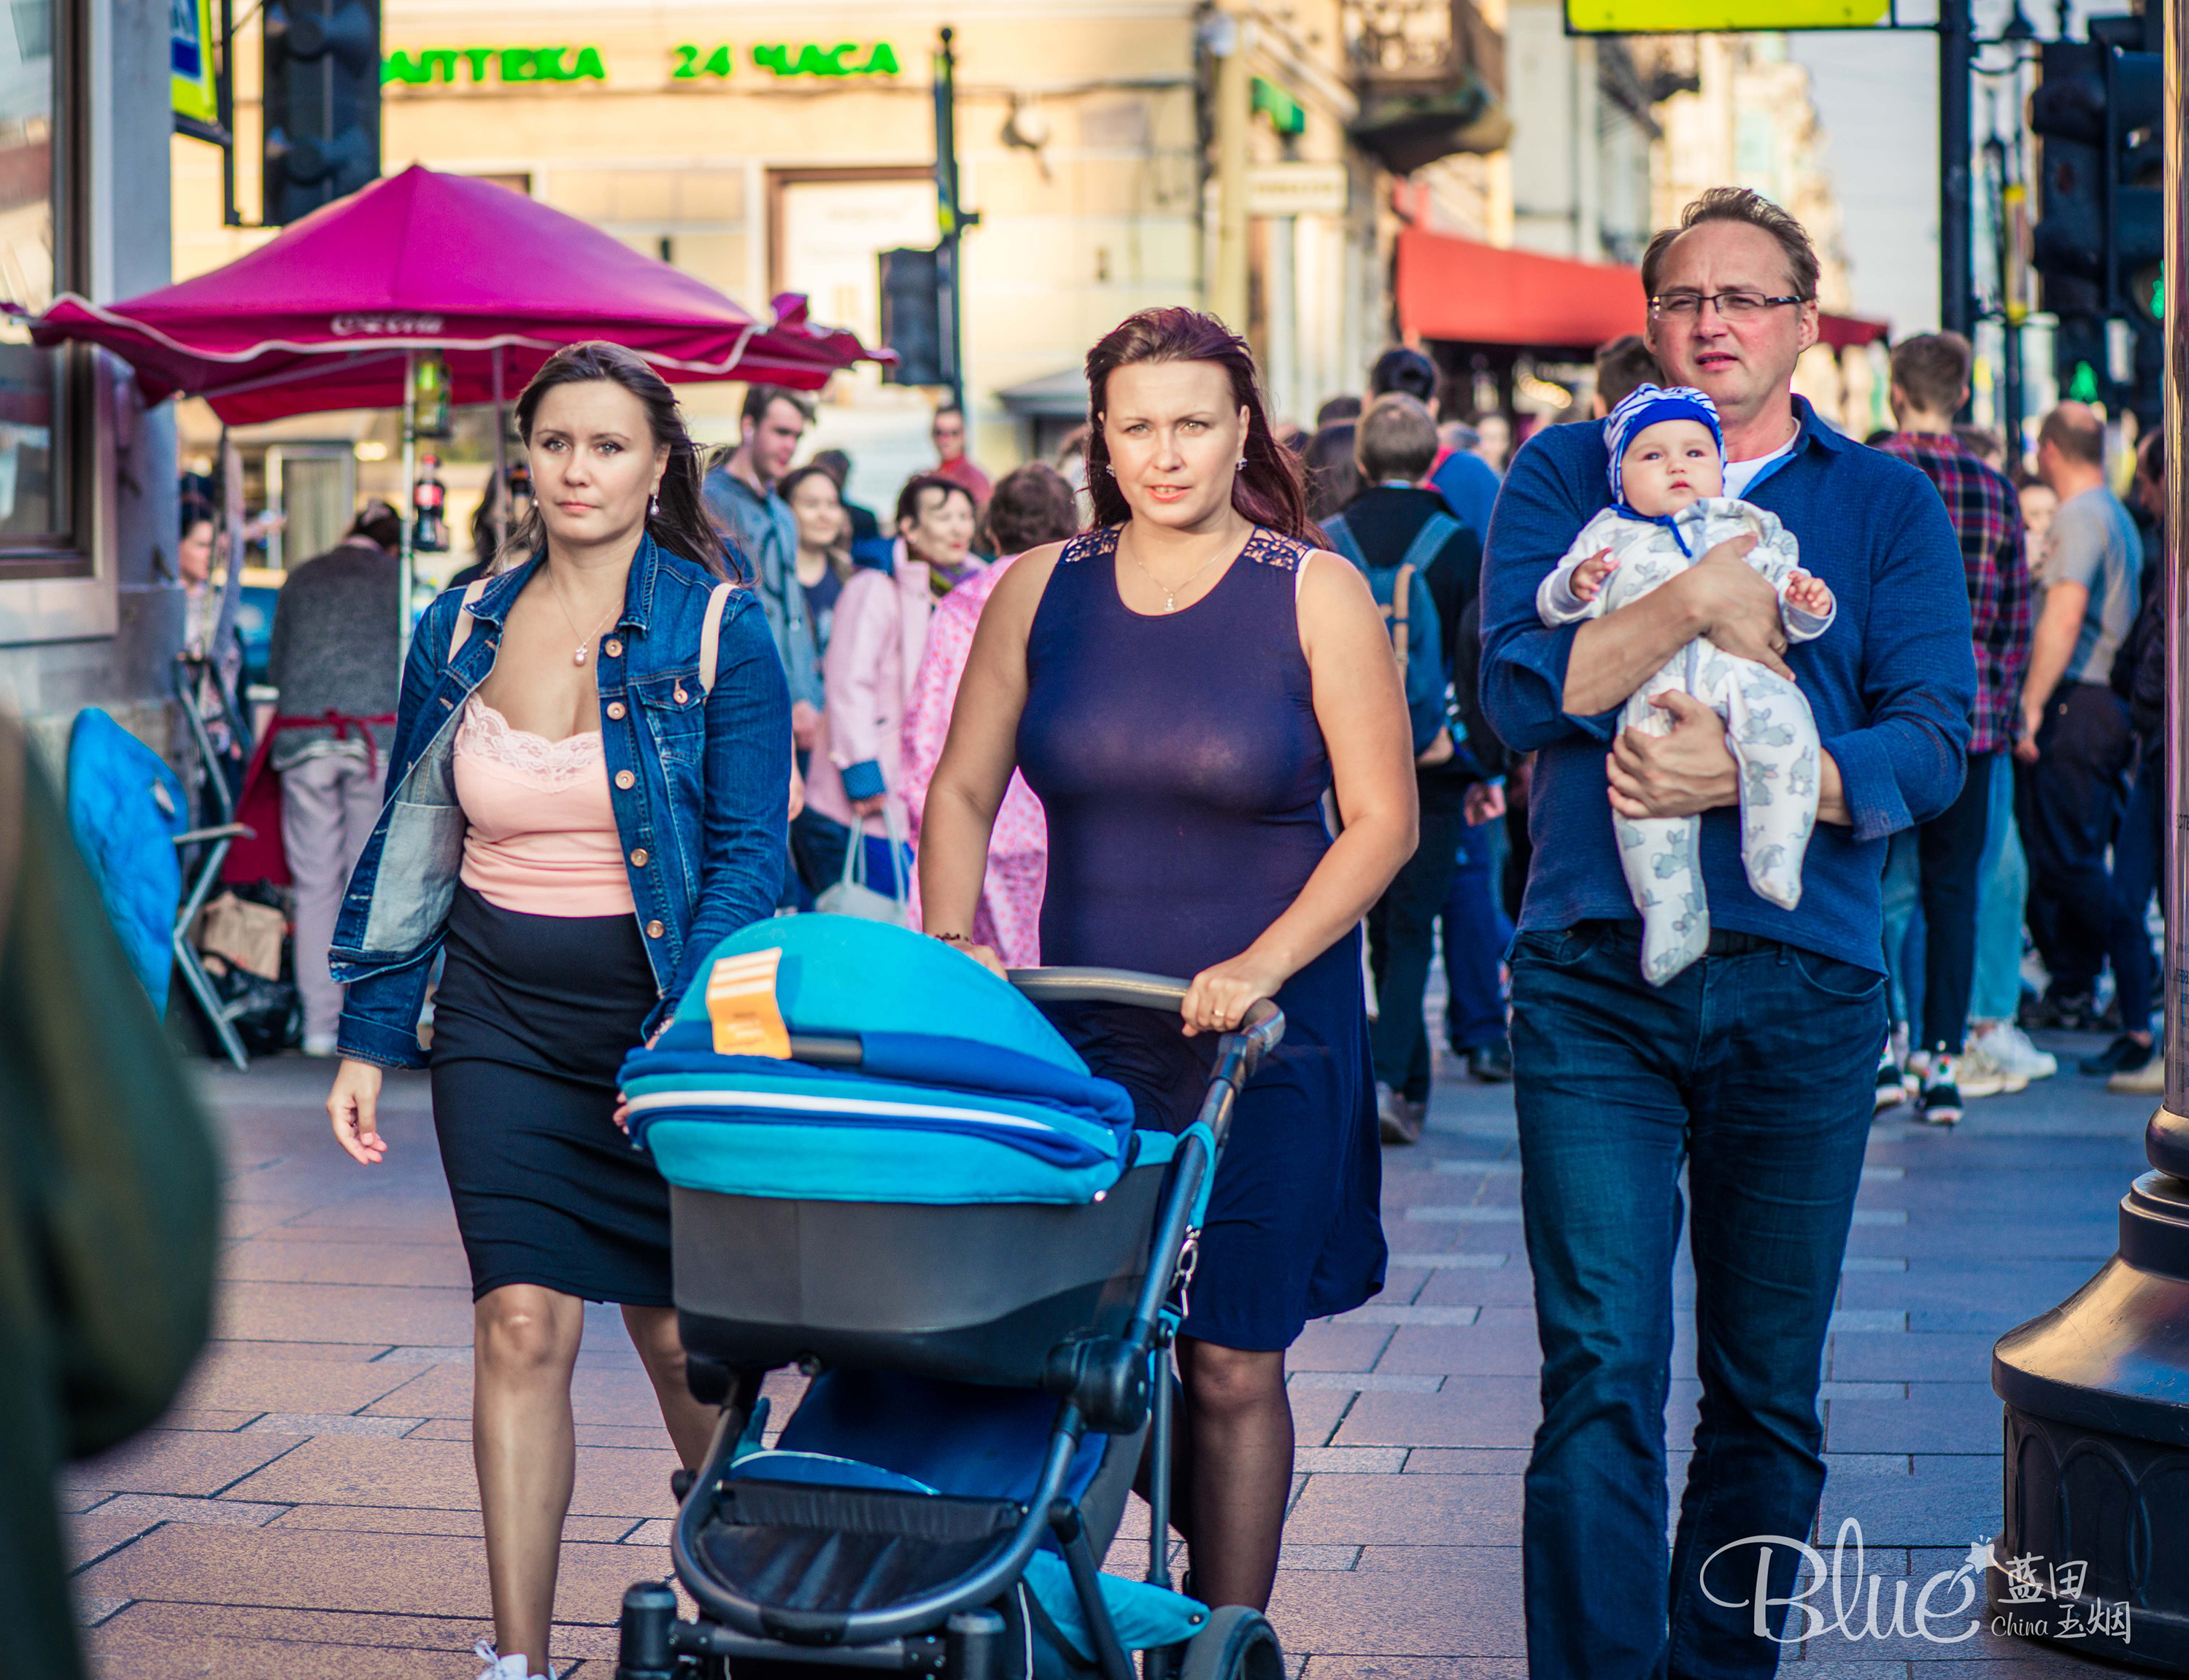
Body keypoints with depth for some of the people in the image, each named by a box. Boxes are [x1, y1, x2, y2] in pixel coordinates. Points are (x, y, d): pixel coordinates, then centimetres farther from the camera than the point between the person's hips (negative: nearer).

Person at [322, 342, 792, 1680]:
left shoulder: (719, 629, -5)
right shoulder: (463, 631, 6)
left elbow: (749, 852, -8)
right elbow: (413, 845, 12)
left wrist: (693, 1027, -20)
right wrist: (371, 1041, 9)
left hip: (662, 1015, -2)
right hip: (500, 1019, 2)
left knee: (678, 1334, 6)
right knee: (523, 1325, -6)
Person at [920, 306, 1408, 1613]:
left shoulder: (1315, 595, -2)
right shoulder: (1042, 593, 7)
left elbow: (1383, 821, -4)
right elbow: (962, 792, 12)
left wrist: (1260, 967, -16)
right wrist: (951, 944, -4)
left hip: (1265, 1038, -3)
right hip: (1081, 1030, 3)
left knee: (1231, 1362, -1)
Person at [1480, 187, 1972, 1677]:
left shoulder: (1886, 504, 10)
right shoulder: (1568, 473, 9)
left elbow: (1931, 747, -2)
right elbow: (1520, 691, -5)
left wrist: (1740, 777, -16)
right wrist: (1697, 600, -14)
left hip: (1804, 983, 1)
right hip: (1595, 979, -1)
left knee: (1770, 1393, 8)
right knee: (1602, 1371, -9)